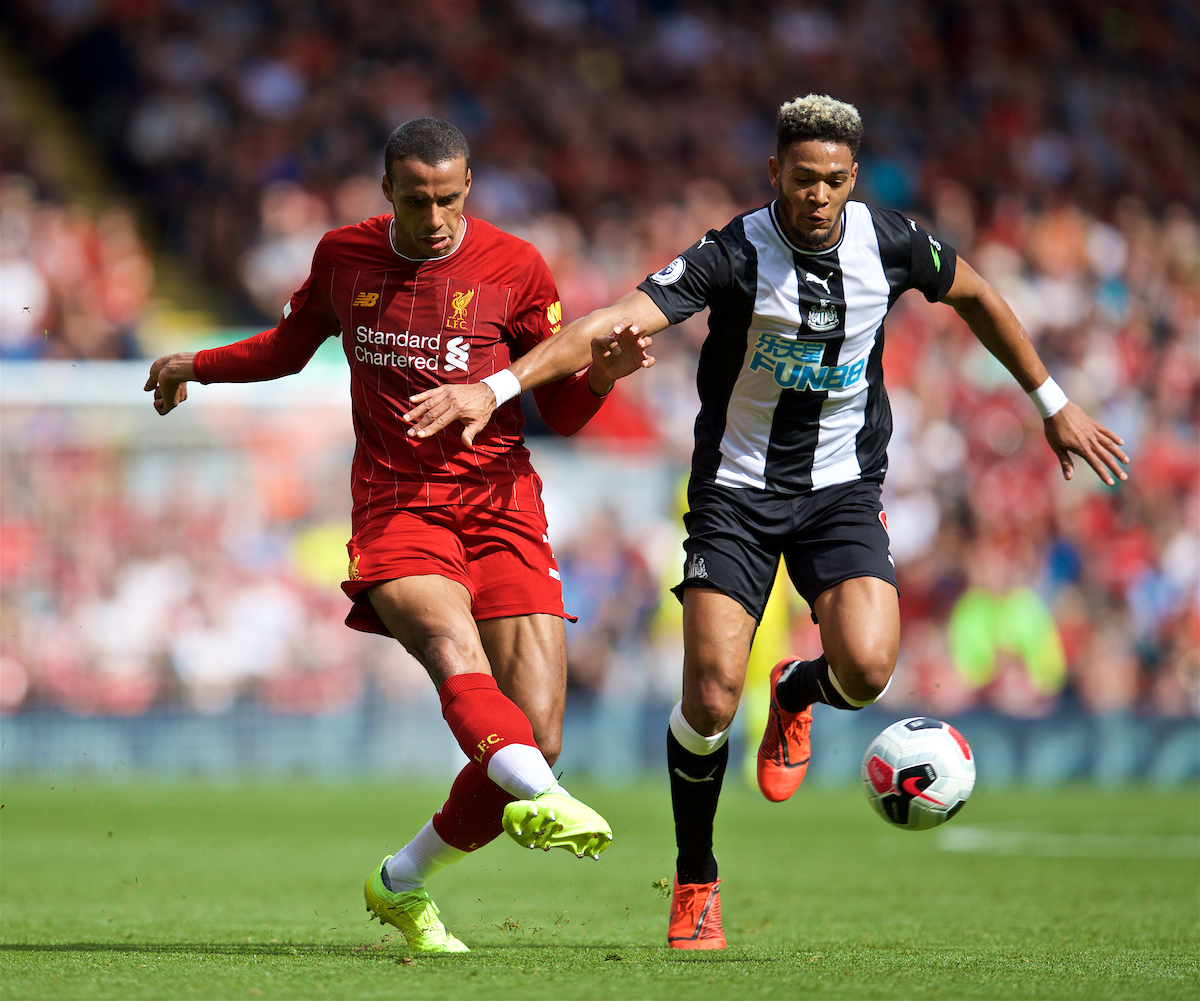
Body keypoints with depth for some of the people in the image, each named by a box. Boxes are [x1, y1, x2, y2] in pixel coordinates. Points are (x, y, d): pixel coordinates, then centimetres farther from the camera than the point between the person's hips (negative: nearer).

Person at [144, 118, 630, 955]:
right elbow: (290, 346, 31)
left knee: (540, 740, -9)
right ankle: (536, 796, -61)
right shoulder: (344, 256, 8)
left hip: (501, 507, 1)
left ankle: (405, 884, 12)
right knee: (452, 645, -34)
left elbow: (561, 413, 7)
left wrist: (603, 373, -12)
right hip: (396, 505, 0)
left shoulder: (515, 268, 2)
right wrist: (195, 367, 29)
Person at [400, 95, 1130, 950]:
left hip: (843, 487, 2)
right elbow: (613, 324, -28)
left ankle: (796, 695, 17)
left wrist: (1053, 404, 18)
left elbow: (975, 296, 13)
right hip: (737, 490, -2)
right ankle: (696, 886, 11)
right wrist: (495, 388, -40)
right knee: (710, 697, -11)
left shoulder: (889, 244, -8)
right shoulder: (734, 255, -18)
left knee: (866, 670, -22)